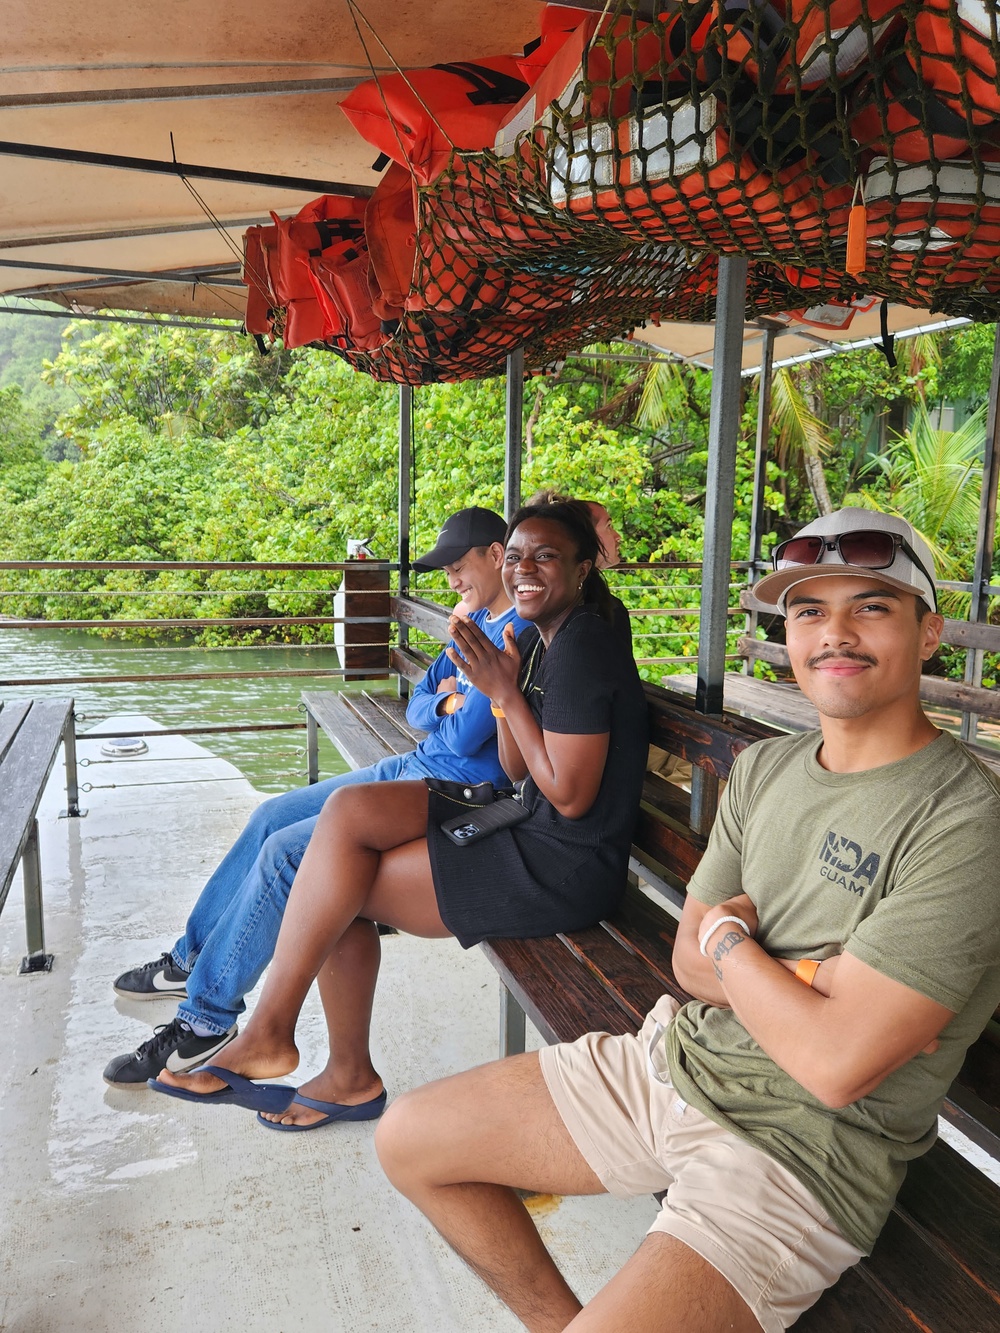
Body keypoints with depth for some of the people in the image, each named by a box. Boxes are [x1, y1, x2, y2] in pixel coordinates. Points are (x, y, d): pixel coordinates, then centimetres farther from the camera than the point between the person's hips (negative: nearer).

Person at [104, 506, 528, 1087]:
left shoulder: (523, 634, -19)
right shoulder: (477, 620, 13)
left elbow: (464, 736, -24)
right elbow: (417, 706, 14)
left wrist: (448, 700, -4)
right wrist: (448, 703, -8)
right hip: (414, 767, 10)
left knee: (285, 852, -17)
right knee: (271, 816, 8)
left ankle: (208, 1016, -2)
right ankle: (193, 958, 23)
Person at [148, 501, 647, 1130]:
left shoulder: (584, 647, -18)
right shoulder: (536, 638, 11)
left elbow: (570, 795, -21)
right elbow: (519, 772, 11)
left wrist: (506, 693, -16)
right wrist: (499, 687, -5)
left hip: (566, 866, -9)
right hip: (523, 822, 9)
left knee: (341, 883, -13)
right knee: (348, 812, -7)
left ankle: (268, 1033, 9)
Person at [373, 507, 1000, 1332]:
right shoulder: (763, 769, 5)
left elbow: (837, 1064, -25)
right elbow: (690, 960, 6)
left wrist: (730, 939, -8)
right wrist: (800, 984, -13)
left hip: (796, 1148, -7)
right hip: (674, 1059, 7)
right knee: (408, 1140, 10)